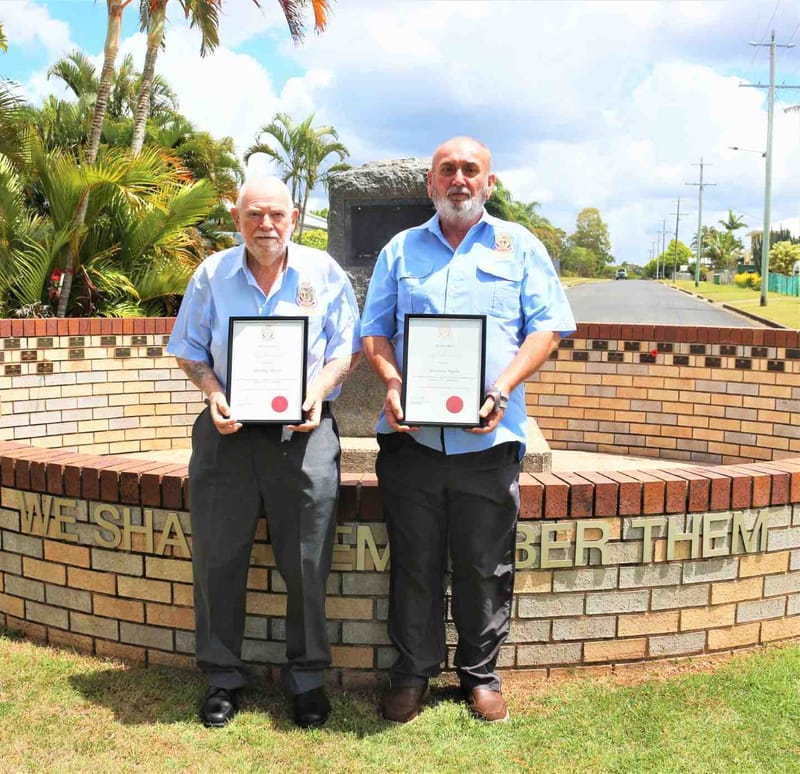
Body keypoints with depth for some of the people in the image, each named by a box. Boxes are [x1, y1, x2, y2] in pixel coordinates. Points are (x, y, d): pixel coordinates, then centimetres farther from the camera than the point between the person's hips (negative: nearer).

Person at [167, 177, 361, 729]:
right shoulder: (213, 275, 6)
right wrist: (213, 393, -8)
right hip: (228, 432, 1)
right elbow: (190, 350, 10)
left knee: (307, 563, 3)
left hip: (304, 432, -1)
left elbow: (346, 350, 6)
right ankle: (223, 678, 22)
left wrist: (318, 391, -12)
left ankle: (308, 678, 20)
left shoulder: (324, 273, 5)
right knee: (219, 560, 5)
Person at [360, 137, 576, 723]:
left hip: (488, 437, -1)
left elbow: (547, 326, 3)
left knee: (485, 566, 6)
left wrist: (502, 390, -12)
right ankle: (412, 673, 23)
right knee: (414, 564, 7)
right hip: (410, 434, 1)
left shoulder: (519, 246, 11)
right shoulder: (401, 250, 16)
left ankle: (481, 674, 24)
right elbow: (375, 330, 12)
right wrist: (393, 385, -8)